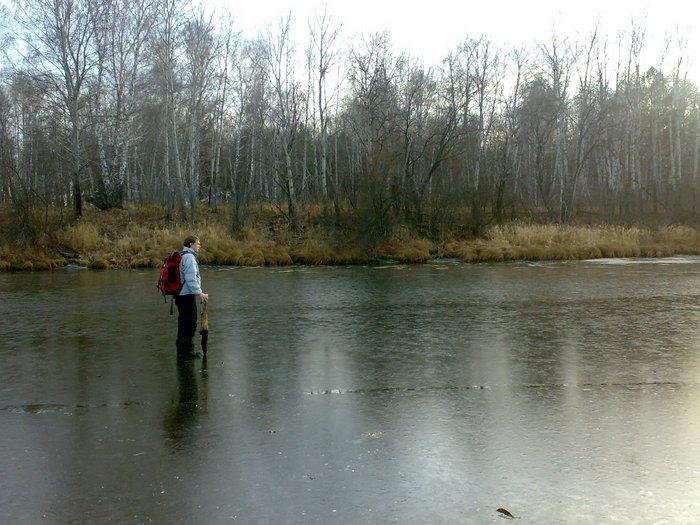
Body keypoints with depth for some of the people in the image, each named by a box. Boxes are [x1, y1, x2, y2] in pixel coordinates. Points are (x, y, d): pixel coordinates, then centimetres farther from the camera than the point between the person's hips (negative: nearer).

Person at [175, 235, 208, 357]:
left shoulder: (183, 256, 18)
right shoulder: (189, 257, -14)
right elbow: (191, 279, -22)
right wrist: (199, 293, -22)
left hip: (181, 295, 10)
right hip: (187, 295, -10)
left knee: (184, 322, 17)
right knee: (190, 323, -4)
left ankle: (181, 348, 25)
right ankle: (187, 349, 0)